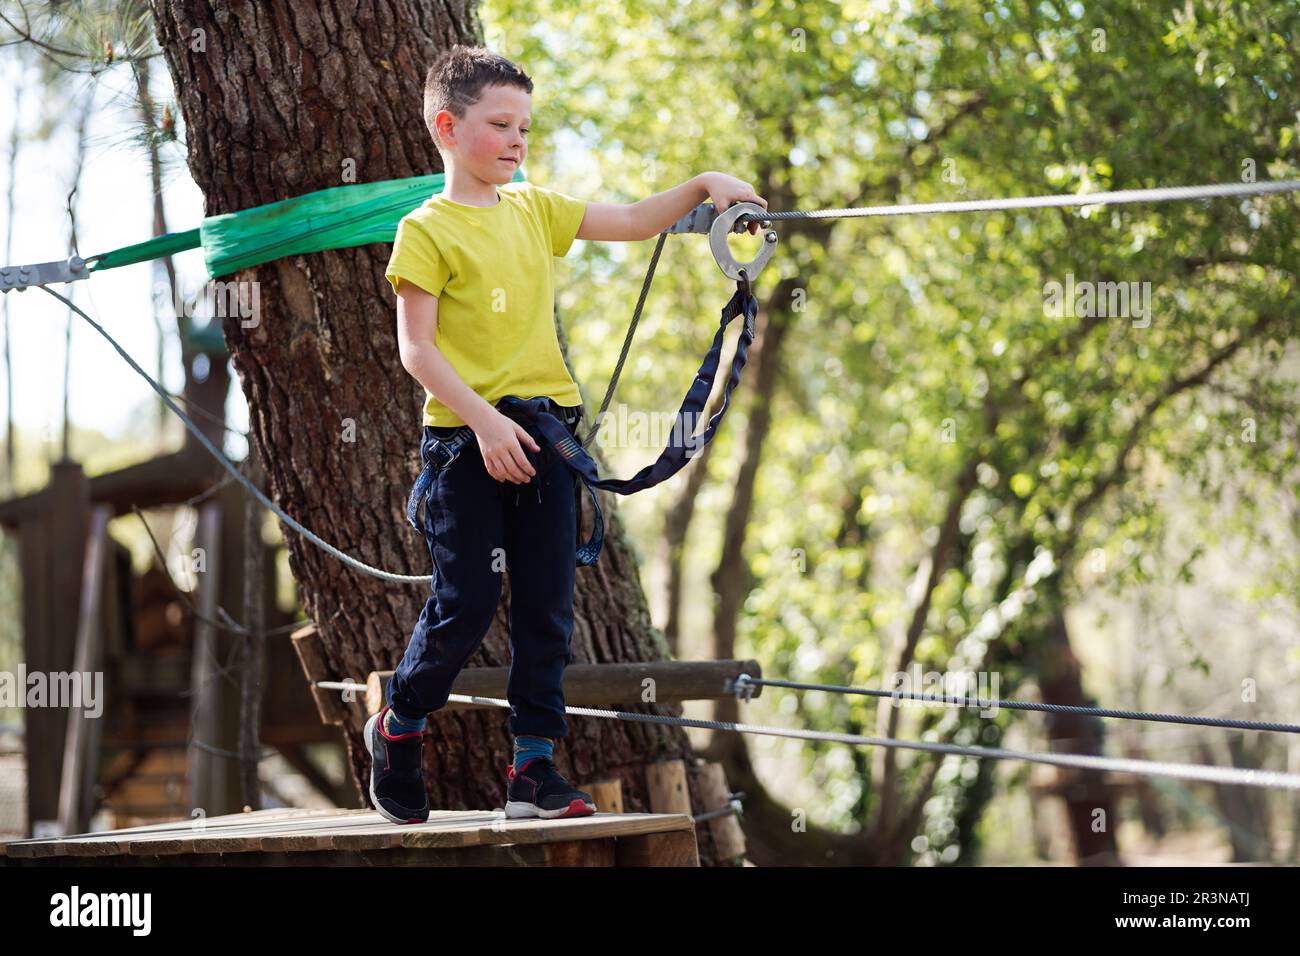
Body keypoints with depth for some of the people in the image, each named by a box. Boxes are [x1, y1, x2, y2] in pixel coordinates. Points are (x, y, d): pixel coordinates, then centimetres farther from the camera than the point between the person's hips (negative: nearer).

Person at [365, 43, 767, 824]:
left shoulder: (535, 210, 11)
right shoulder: (427, 231, -6)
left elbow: (632, 223, 13)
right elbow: (417, 348, -11)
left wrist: (703, 187, -4)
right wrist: (484, 421, -20)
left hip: (546, 433, 6)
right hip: (467, 439, -5)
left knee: (547, 605, 3)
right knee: (466, 605, -2)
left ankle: (534, 767, 8)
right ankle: (399, 727, 22)